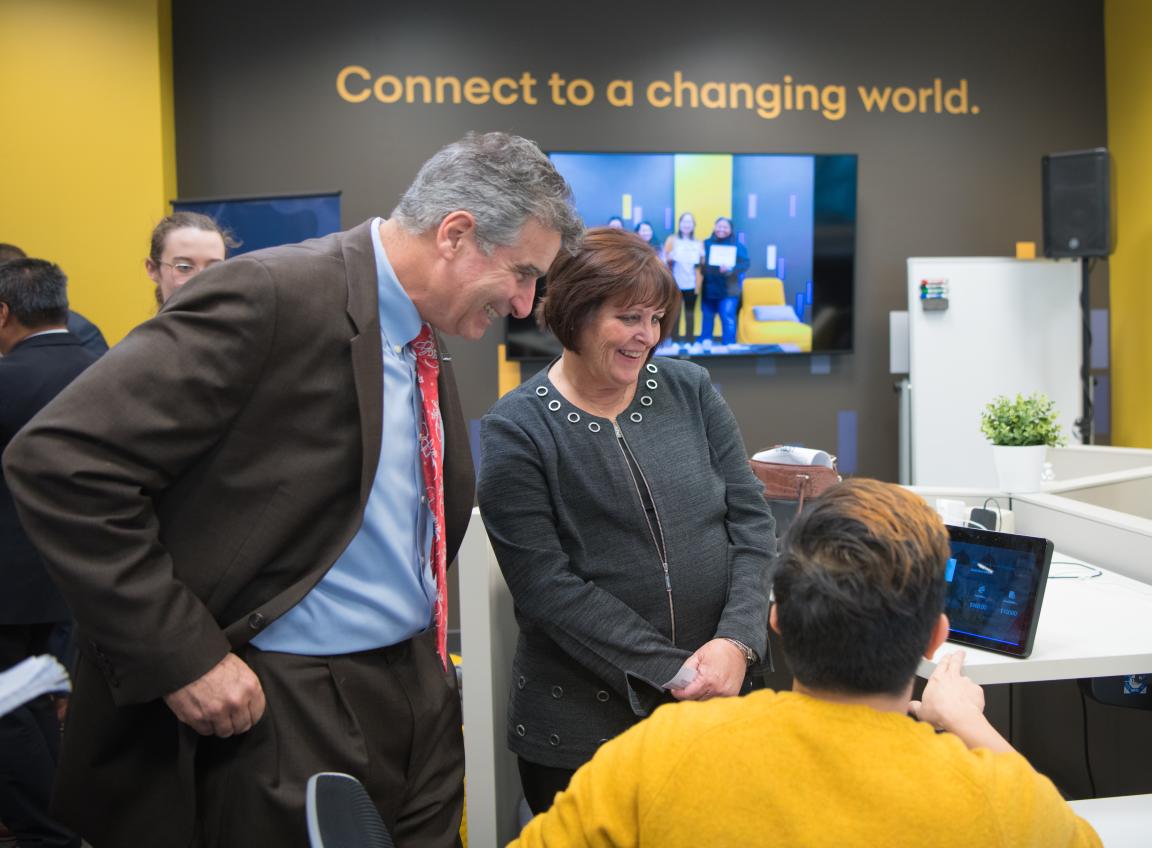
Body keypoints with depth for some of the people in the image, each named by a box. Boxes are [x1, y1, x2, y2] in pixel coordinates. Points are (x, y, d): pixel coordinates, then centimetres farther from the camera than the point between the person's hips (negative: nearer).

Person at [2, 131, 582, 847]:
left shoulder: (424, 340, 7)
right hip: (284, 715, -7)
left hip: (419, 698, 8)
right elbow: (60, 460, -22)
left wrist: (431, 652, 10)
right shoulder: (275, 297, -18)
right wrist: (184, 656, -21)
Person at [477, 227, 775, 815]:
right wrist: (672, 671, -16)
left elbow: (750, 518, 2)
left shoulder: (689, 390, 4)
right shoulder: (516, 429, -7)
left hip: (719, 700, 3)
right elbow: (545, 583, -14)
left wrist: (737, 641, -13)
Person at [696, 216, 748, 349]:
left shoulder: (738, 246, 0)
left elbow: (745, 264, -9)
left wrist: (730, 269, -23)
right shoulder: (706, 243, 7)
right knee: (707, 318, 13)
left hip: (728, 290, -3)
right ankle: (704, 344, 25)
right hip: (708, 289, 3)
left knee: (728, 320, -6)